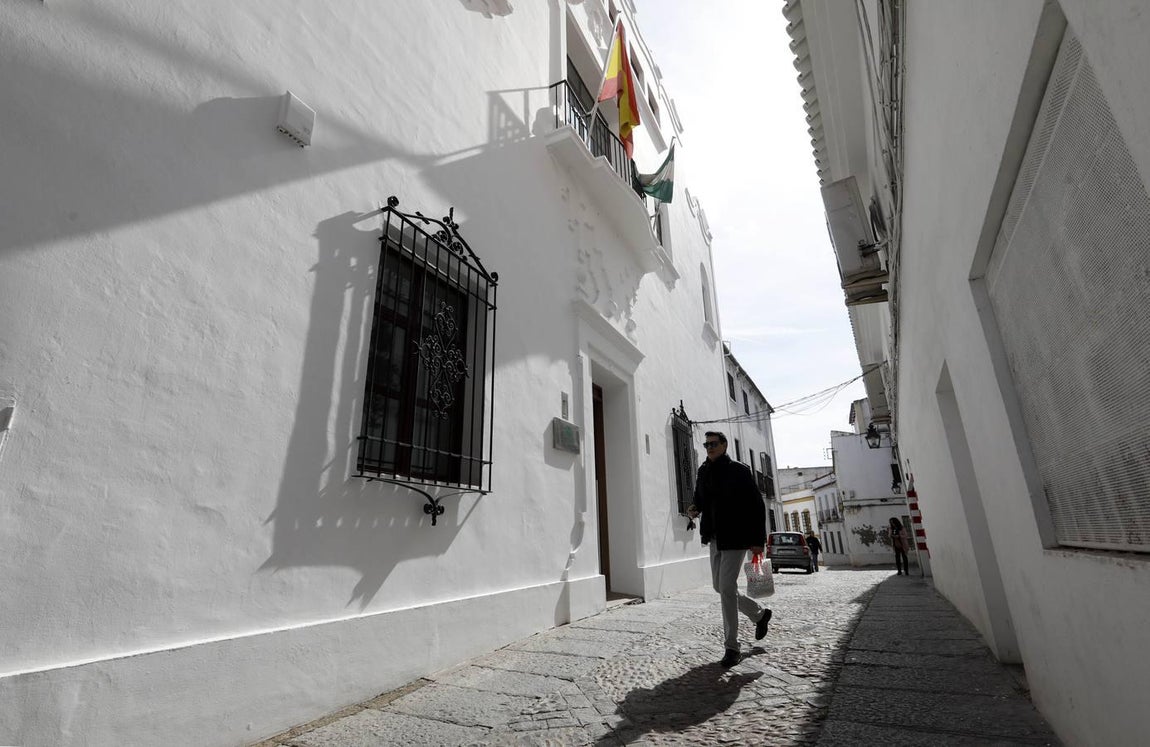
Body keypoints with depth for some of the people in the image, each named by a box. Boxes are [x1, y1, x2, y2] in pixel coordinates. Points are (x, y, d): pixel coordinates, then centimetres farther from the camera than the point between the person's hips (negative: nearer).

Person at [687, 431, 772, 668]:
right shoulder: (703, 472, 9)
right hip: (715, 539, 7)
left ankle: (731, 646, 3)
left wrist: (758, 540, -12)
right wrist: (694, 509, -5)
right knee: (720, 586, 14)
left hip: (736, 538, -7)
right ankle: (760, 614, 38)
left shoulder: (739, 471, -8)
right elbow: (700, 500, 20)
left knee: (727, 587, -11)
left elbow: (757, 506, -8)